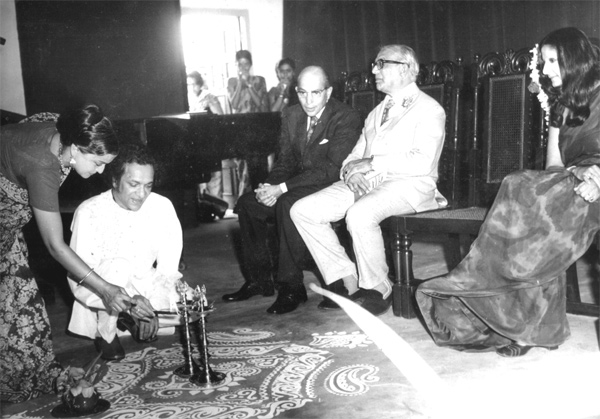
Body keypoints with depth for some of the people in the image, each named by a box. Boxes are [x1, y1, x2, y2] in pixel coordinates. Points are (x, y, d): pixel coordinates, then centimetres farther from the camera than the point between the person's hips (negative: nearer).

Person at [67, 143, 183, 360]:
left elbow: (168, 269, -9)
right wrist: (129, 303, -41)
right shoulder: (89, 212, -22)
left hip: (145, 288, 4)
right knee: (118, 266, -34)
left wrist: (149, 303, -26)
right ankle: (106, 331, -7)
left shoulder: (163, 207, -13)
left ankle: (129, 319, 9)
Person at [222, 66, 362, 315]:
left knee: (288, 205, -33)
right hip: (298, 187, 8)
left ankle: (291, 287, -23)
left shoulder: (347, 119, -15)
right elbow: (286, 160, 11)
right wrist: (270, 185, -13)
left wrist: (282, 188, -27)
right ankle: (259, 280, 3)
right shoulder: (291, 116, 8)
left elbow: (331, 169, -22)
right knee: (247, 203, -7)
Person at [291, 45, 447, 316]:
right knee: (302, 210, -11)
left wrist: (371, 162, -14)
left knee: (359, 214, -37)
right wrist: (351, 171, -4)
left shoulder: (428, 109, 2)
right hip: (364, 183, 7)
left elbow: (423, 162, -13)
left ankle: (378, 290, -15)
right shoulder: (376, 112, 26)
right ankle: (346, 280, -4)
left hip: (408, 185, -7)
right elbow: (356, 156, 21)